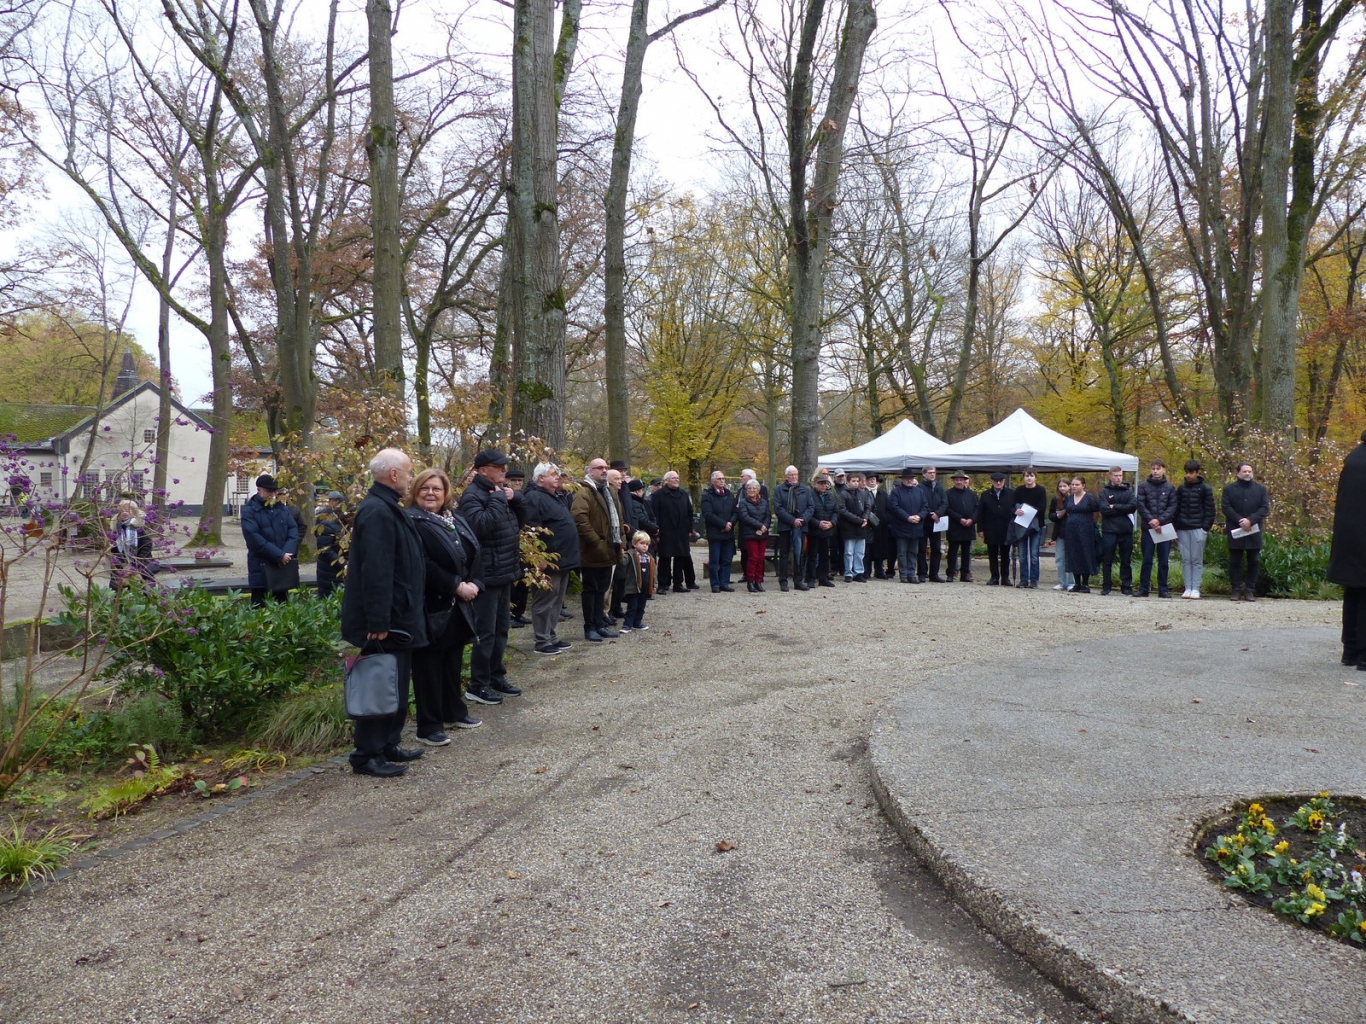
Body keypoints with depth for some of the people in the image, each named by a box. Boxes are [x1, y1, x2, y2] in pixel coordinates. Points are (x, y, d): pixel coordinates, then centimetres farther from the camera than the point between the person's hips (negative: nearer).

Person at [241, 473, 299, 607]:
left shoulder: (283, 508, 11)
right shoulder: (249, 511, -6)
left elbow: (293, 529, 5)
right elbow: (254, 538, -16)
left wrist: (287, 553, -13)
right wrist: (279, 555, -19)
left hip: (283, 565, 5)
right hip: (261, 567, -5)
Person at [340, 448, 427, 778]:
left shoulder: (388, 509, 14)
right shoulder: (377, 512, -20)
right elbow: (375, 572, -26)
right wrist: (378, 621, -27)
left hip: (397, 618, 11)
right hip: (385, 622, -11)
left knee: (396, 685, 17)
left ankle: (387, 745, 28)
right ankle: (367, 755, 7)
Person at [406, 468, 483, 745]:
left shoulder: (456, 520, 13)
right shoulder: (412, 522, -12)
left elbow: (474, 553, 12)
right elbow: (423, 566, -19)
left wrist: (474, 583, -5)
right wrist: (456, 586, -17)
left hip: (458, 605, 8)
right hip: (430, 607, -8)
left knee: (453, 660, 17)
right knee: (429, 665, 0)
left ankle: (454, 711, 31)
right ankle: (429, 727, 7)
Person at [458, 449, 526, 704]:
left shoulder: (501, 491, 15)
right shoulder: (473, 495, -14)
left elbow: (522, 518, 18)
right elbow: (481, 525, -30)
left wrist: (515, 498, 0)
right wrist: (497, 500, -21)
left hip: (504, 571, 10)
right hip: (487, 574, -10)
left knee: (502, 628, 15)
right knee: (485, 631, -5)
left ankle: (496, 677, 26)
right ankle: (478, 685, 3)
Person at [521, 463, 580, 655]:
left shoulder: (555, 497, 19)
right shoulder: (534, 498, -13)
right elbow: (532, 531, -21)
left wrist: (569, 556, 22)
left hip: (562, 560, 10)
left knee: (556, 601, 15)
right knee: (545, 601, -3)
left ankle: (552, 637, 23)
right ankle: (542, 642, 2)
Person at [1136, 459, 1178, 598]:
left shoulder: (1170, 487, 8)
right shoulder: (1143, 486, 5)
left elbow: (1173, 507, 1)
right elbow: (1141, 506, -2)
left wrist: (1160, 520, -13)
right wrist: (1151, 521, -13)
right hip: (1147, 528, -1)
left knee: (1164, 560, 4)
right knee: (1147, 560, 2)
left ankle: (1163, 589, 9)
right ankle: (1144, 588, 6)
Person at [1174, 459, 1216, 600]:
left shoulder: (1205, 488, 1)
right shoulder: (1181, 489, 11)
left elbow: (1210, 509, -1)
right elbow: (1176, 509, 11)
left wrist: (1206, 528, -10)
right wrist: (1175, 530, 6)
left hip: (1198, 529, -3)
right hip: (1182, 529, 3)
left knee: (1197, 560, -1)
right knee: (1185, 560, 3)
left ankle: (1196, 589, 0)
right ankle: (1188, 588, 6)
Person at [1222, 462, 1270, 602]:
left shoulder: (1261, 489, 9)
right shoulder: (1229, 488, 5)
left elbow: (1265, 508, 0)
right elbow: (1226, 507, -4)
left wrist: (1250, 520, -15)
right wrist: (1240, 520, -16)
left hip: (1254, 531, 1)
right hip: (1235, 531, -1)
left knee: (1253, 561, 3)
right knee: (1235, 562, 2)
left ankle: (1250, 590, 8)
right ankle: (1235, 590, 6)